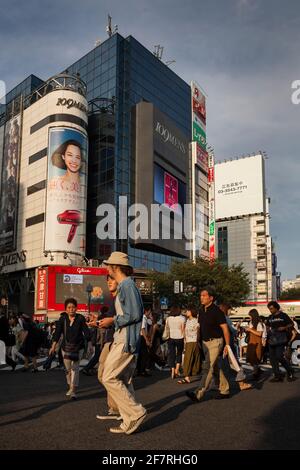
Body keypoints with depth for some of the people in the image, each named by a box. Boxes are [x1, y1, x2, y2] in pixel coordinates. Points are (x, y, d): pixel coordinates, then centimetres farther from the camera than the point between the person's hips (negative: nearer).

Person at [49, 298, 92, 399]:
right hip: (66, 347, 2)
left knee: (75, 368, -8)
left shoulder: (80, 318, -6)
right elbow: (57, 332, -7)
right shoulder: (62, 319, -2)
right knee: (67, 369, 11)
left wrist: (89, 344, -13)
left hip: (78, 347, -2)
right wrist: (53, 346, -15)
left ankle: (73, 391, -5)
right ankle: (70, 387, 32)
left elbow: (86, 331, -6)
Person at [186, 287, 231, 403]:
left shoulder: (216, 311, -14)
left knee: (208, 368, -11)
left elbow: (225, 328, -14)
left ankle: (198, 394, -15)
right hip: (205, 342, 8)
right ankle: (224, 391, 27)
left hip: (215, 342, -8)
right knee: (215, 368, 15)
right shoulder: (202, 310, 8)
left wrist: (227, 345, -16)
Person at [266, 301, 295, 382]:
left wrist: (284, 328, -13)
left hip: (280, 340, -6)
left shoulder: (283, 315, 0)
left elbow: (291, 324, 2)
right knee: (272, 357, 4)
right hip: (271, 340, 6)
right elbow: (267, 326, 27)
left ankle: (290, 372, 7)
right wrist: (268, 331, 6)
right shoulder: (270, 317, 15)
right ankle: (277, 376, 13)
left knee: (279, 356, -14)